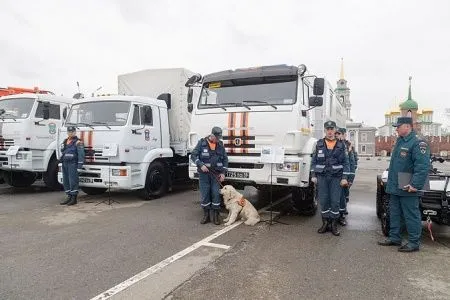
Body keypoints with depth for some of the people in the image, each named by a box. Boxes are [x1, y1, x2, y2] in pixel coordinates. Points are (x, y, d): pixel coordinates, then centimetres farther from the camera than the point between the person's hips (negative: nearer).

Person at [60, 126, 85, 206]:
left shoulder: (78, 142, -6)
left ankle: (74, 198, -2)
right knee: (65, 181, 11)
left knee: (73, 181, -8)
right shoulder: (65, 141, 19)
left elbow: (81, 154, -13)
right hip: (64, 164, 8)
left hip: (73, 164, -8)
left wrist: (80, 165, -19)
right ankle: (69, 197, 20)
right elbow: (62, 152, 24)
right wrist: (61, 161, 19)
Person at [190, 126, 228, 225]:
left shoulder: (220, 145, 5)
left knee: (216, 194, 0)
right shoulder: (202, 143, -4)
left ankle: (215, 216, 10)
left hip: (216, 174, 2)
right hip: (204, 173, -2)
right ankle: (206, 216, 15)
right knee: (204, 195, 2)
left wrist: (223, 172, 1)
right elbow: (193, 155, -5)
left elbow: (225, 159, 10)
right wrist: (201, 165, -18)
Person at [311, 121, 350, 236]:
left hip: (336, 178, -1)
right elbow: (314, 161, 7)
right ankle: (325, 223, 18)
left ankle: (334, 225, 13)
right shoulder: (319, 144, 6)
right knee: (323, 201, 4)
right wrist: (313, 175, 1)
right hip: (322, 177, 1)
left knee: (335, 201, 1)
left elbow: (346, 162, 3)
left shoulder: (341, 145, 4)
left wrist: (344, 178, -4)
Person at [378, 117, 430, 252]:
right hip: (394, 187, 9)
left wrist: (415, 184, -26)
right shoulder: (399, 141, 14)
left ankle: (414, 242, 13)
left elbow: (423, 166, -22)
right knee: (394, 214, 16)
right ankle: (394, 237, 28)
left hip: (407, 189, -9)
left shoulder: (418, 143, -14)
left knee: (411, 215, 2)